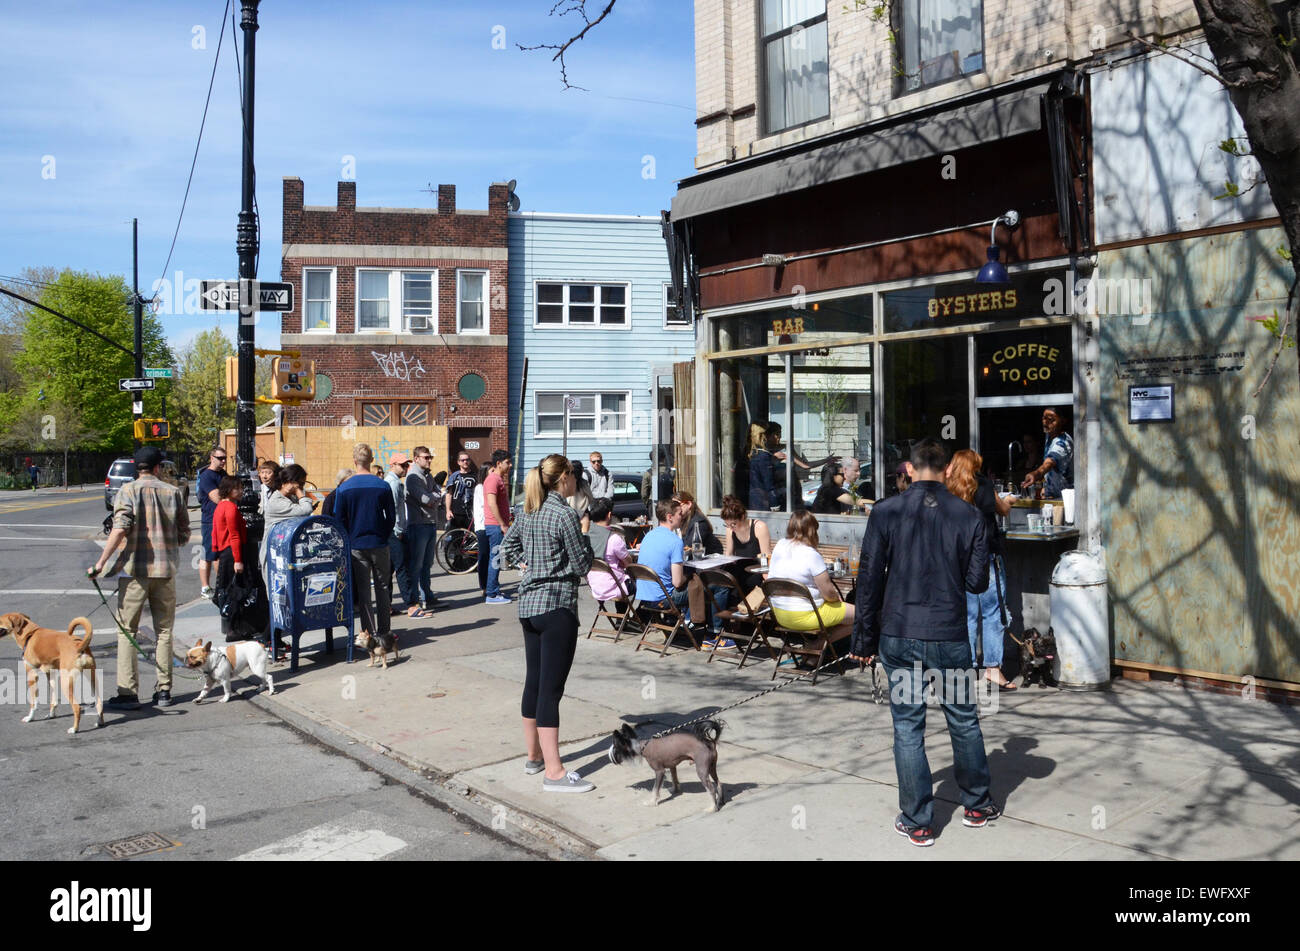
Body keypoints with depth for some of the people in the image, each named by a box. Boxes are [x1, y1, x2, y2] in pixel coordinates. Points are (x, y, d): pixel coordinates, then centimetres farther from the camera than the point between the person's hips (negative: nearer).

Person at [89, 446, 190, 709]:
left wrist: (101, 562, -12)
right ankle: (163, 690, 12)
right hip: (166, 569, 2)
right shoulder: (173, 492, 5)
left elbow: (120, 528, -16)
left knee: (127, 631, 5)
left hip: (136, 569, -2)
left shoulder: (128, 491, -2)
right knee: (164, 631, 11)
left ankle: (128, 693, 3)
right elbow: (184, 535, 6)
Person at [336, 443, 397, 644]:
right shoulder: (383, 486, -5)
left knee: (362, 591, 6)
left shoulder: (344, 488, -6)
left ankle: (369, 633, 6)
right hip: (379, 544, 1)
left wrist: (349, 541, 12)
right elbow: (391, 517, 0)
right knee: (383, 588, 11)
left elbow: (339, 520, -2)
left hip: (356, 545, 0)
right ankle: (383, 632, 15)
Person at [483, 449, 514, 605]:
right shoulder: (493, 479, -14)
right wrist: (502, 525, -21)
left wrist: (505, 523, 21)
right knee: (495, 559, -7)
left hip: (499, 525, 10)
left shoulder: (499, 479, 18)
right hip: (495, 525, -10)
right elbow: (492, 504, -22)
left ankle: (495, 591, 21)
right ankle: (492, 595, -3)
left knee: (496, 558, 14)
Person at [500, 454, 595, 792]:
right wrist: (583, 536, 3)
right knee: (551, 688, -8)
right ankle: (554, 773, -3)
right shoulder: (565, 514, -15)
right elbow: (581, 565, -12)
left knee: (533, 682, 17)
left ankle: (533, 755, 29)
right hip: (557, 604, -9)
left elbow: (509, 543, 26)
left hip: (528, 603, 9)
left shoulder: (531, 510, 10)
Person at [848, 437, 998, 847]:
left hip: (898, 636, -1)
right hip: (951, 637, 1)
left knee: (908, 727, 7)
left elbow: (869, 579, -4)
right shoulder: (969, 516, -3)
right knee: (963, 721, 18)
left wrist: (864, 638, 3)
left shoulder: (886, 512, -6)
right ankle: (977, 805, 34)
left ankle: (917, 822, 15)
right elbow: (977, 582, 0)